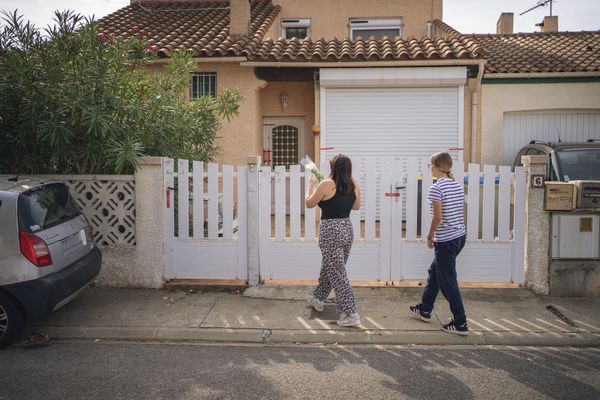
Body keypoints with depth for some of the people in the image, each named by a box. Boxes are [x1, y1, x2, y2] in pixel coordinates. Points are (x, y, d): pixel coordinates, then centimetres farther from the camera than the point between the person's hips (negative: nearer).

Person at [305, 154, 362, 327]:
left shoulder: (327, 184, -15)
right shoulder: (354, 186, 2)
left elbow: (309, 203, -3)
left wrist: (311, 186, 14)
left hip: (331, 231, -7)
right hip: (347, 230, 7)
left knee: (337, 274, -2)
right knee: (329, 268, 23)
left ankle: (351, 314, -4)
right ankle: (318, 299, 42)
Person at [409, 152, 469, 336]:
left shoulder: (436, 188, -16)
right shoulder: (458, 185, 8)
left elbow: (438, 217, -18)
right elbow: (460, 212, 12)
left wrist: (430, 236, -4)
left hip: (446, 240, -9)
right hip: (460, 235, 9)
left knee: (448, 282, 2)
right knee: (434, 272, 23)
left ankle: (460, 324, 8)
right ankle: (424, 310, 36)